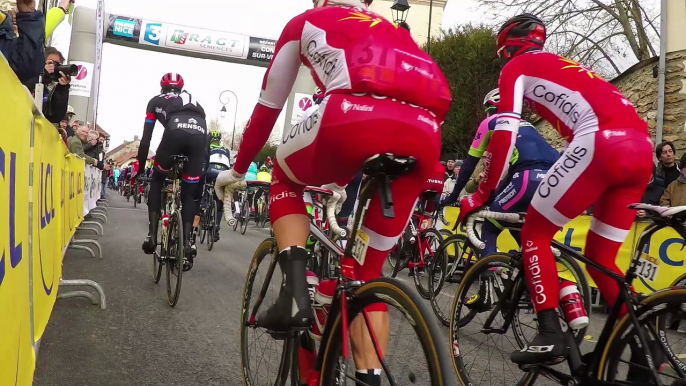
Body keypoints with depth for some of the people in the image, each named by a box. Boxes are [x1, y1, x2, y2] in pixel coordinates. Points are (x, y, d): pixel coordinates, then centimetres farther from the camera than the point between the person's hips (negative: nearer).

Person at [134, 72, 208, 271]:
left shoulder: (156, 101, 32)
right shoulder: (193, 100, 40)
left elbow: (146, 138, 28)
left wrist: (140, 166, 35)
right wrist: (203, 166, 40)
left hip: (176, 131, -2)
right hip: (200, 133, 2)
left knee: (157, 181, 21)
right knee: (189, 194, 11)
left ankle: (152, 235, 11)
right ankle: (187, 243, -4)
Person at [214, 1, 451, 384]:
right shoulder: (393, 32, 41)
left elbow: (268, 106, 33)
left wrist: (238, 169, 47)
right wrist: (343, 181, 60)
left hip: (356, 118, -4)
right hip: (425, 137, 4)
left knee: (287, 179, 29)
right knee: (369, 270, 20)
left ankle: (295, 292, 10)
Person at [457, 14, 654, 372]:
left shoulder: (516, 66, 16)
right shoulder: (562, 67, 38)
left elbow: (504, 135, 3)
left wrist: (481, 194, 10)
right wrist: (572, 189, 47)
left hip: (602, 143, -8)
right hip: (641, 147, 8)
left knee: (535, 235, 5)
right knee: (599, 259, 16)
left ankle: (550, 335, -4)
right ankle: (644, 352, 12)